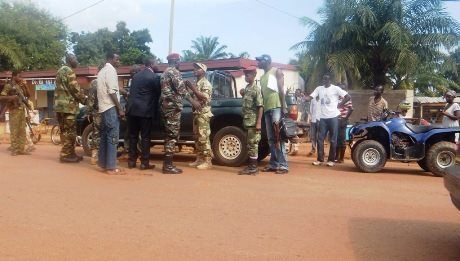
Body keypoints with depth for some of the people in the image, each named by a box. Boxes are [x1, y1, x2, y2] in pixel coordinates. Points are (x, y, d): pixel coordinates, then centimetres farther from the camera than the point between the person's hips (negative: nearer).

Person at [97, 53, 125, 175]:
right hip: (111, 107, -10)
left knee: (105, 135, 13)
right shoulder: (110, 70, -10)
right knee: (113, 137, -9)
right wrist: (120, 109, -17)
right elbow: (112, 92, -18)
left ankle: (103, 163, 18)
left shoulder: (102, 70, 19)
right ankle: (111, 167, -10)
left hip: (103, 107, 10)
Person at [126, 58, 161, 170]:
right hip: (145, 110, -5)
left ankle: (131, 161, 15)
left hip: (132, 109, 6)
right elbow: (157, 93, 3)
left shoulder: (135, 76, 12)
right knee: (145, 137, 0)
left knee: (133, 136, 11)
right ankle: (144, 163, 3)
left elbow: (131, 92, 16)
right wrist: (154, 107, 20)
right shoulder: (154, 77, -5)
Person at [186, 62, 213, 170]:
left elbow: (204, 97, -23)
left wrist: (192, 88, -23)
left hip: (203, 114, -9)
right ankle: (199, 159, 16)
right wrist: (189, 89, 7)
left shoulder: (206, 83, -9)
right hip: (196, 113, 9)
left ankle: (207, 161, -8)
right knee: (197, 137, 10)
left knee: (203, 138, -11)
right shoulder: (197, 83, 19)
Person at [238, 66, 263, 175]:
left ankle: (254, 167, -2)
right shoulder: (246, 88, 15)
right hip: (247, 121, 9)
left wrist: (259, 122, -20)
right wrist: (243, 94, 9)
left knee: (253, 144, -6)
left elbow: (260, 107, -16)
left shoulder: (256, 89, -11)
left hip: (253, 122, -9)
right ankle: (251, 165, 16)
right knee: (249, 144, 11)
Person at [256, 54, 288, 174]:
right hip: (267, 109, 7)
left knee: (279, 137, -12)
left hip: (277, 107, -7)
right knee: (271, 138, 5)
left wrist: (284, 107, -15)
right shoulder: (262, 77, 26)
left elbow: (281, 89, -5)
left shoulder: (276, 71, 5)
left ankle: (283, 165, -14)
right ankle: (273, 164, 8)